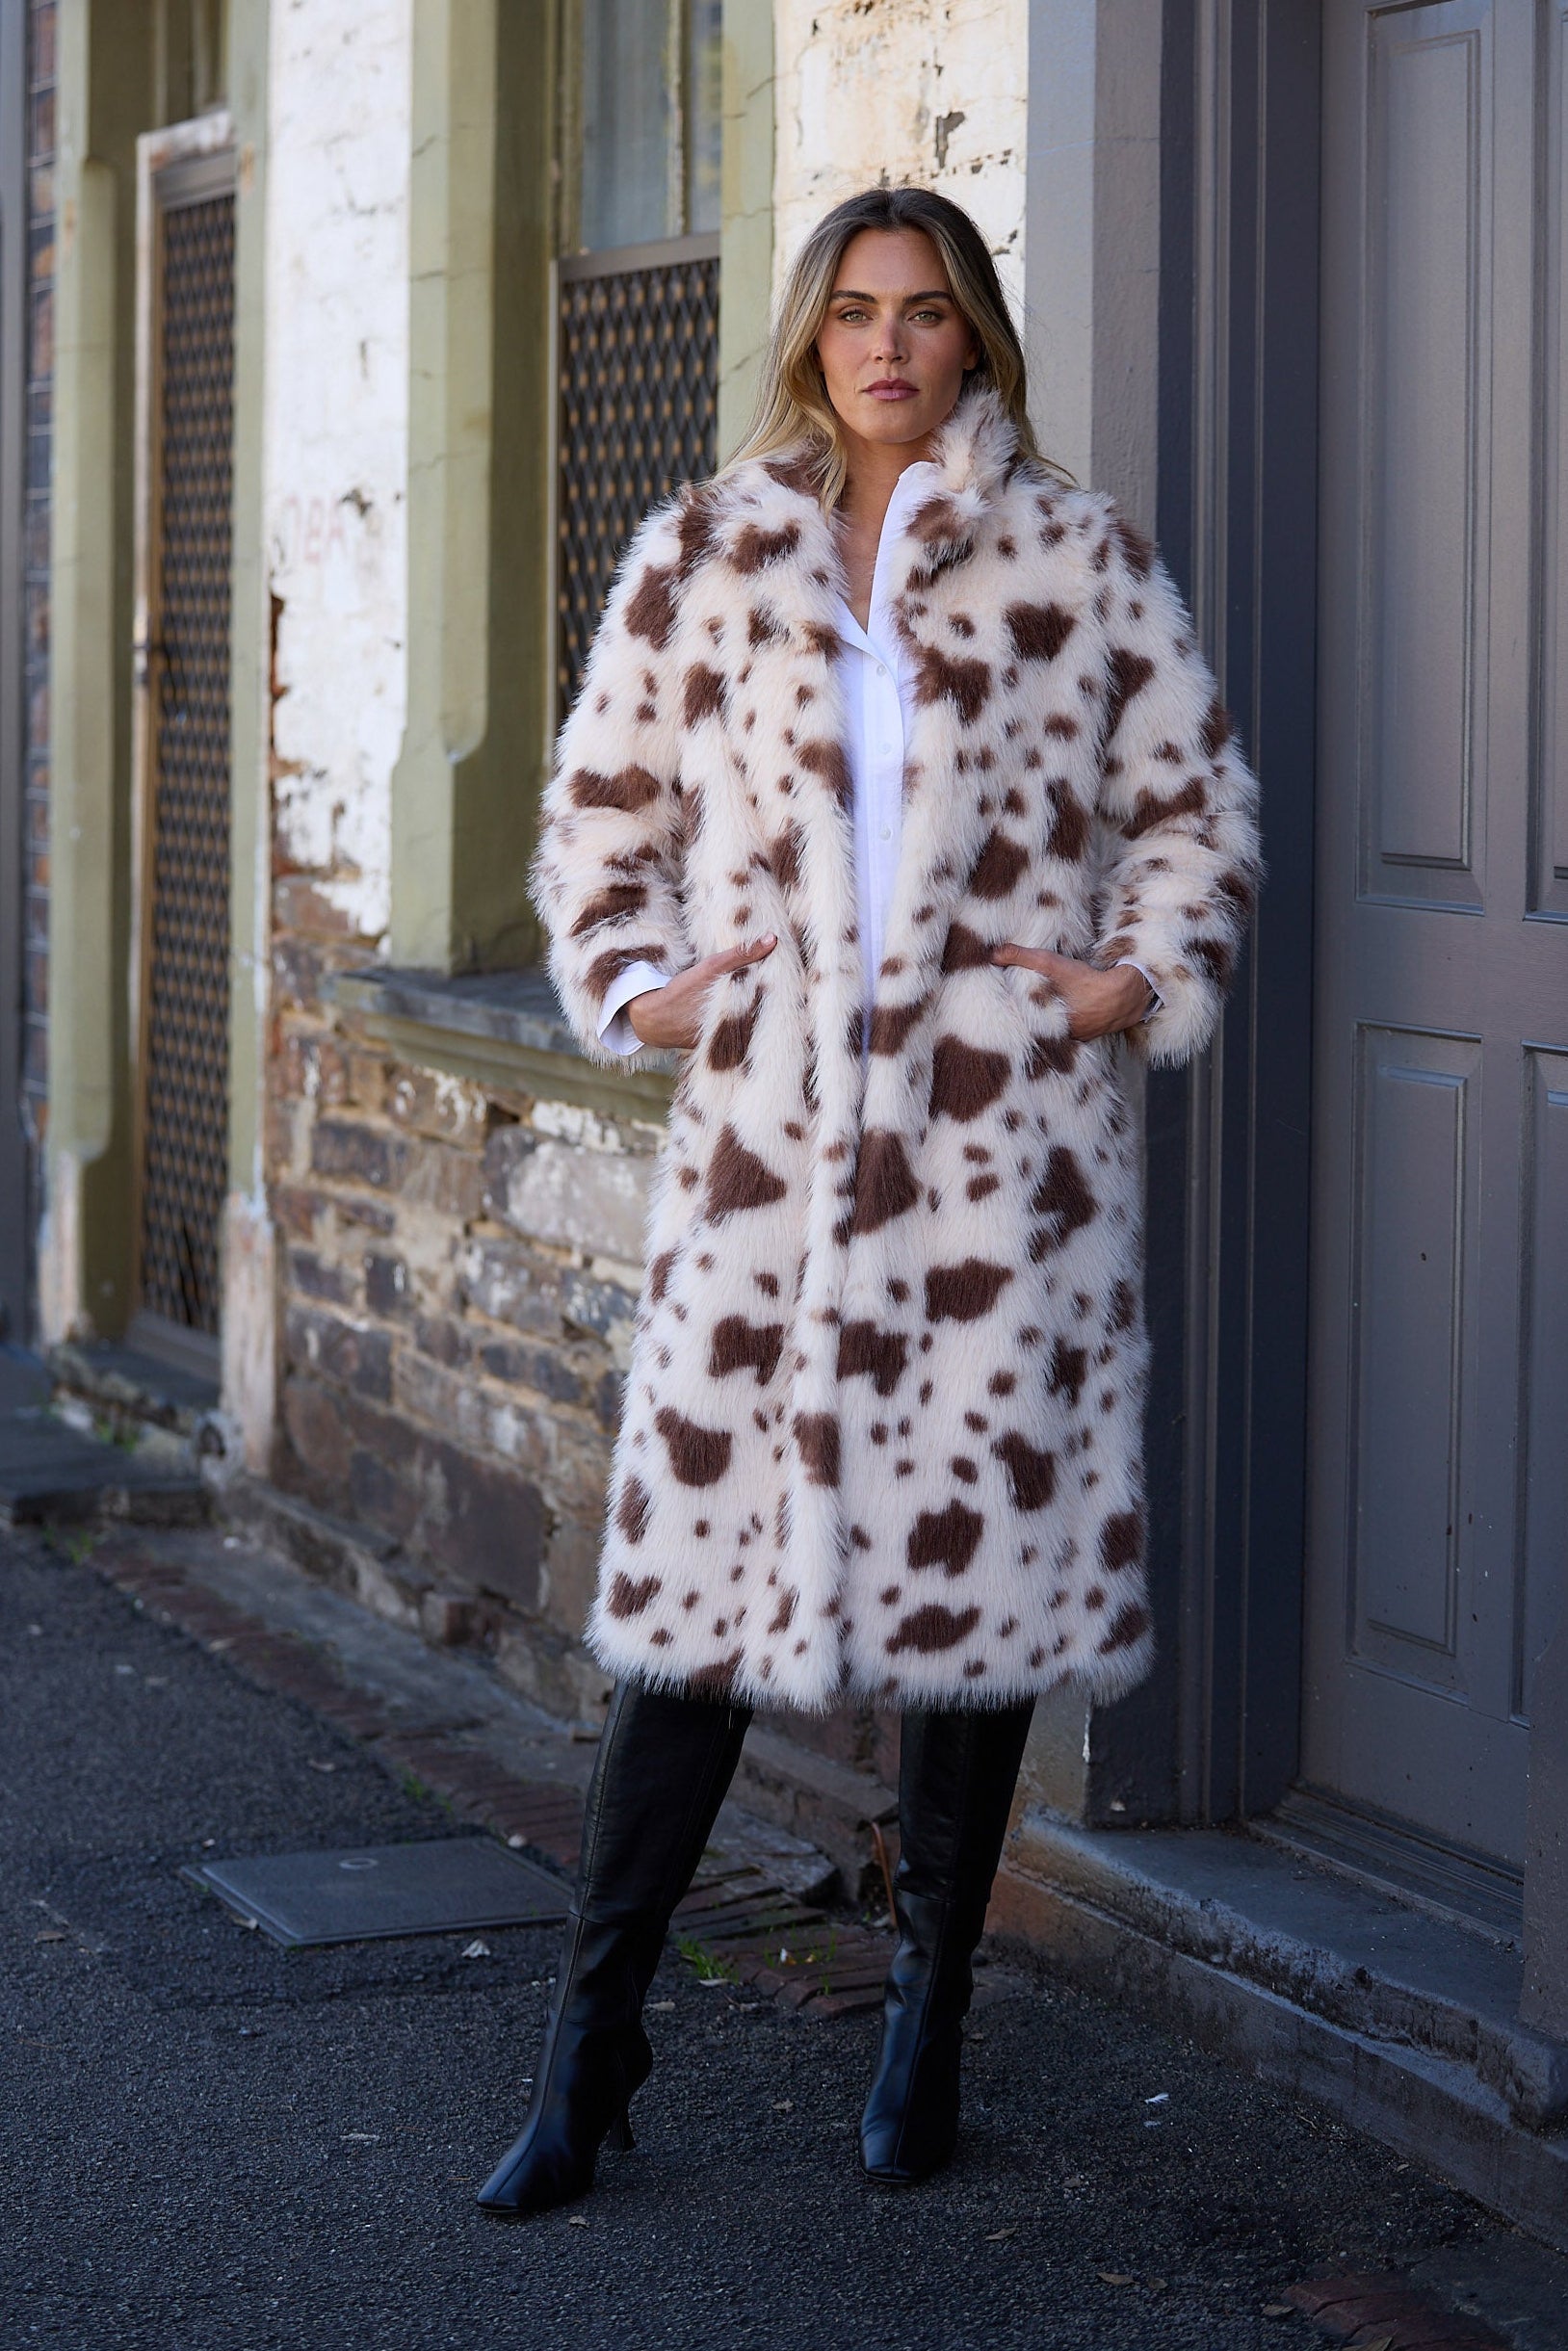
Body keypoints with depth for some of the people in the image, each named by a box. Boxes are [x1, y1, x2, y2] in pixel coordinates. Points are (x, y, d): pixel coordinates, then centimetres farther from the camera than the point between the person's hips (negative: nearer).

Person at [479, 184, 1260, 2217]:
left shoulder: (1080, 556, 8)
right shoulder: (702, 556, 11)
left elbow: (1197, 804, 12)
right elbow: (602, 804, 16)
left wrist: (1143, 978, -1)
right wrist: (633, 982, 3)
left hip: (1004, 1129, 0)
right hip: (767, 1119, 1)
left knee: (983, 1551, 3)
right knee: (703, 1550, -3)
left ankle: (930, 2020, 17)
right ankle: (594, 2042, 5)